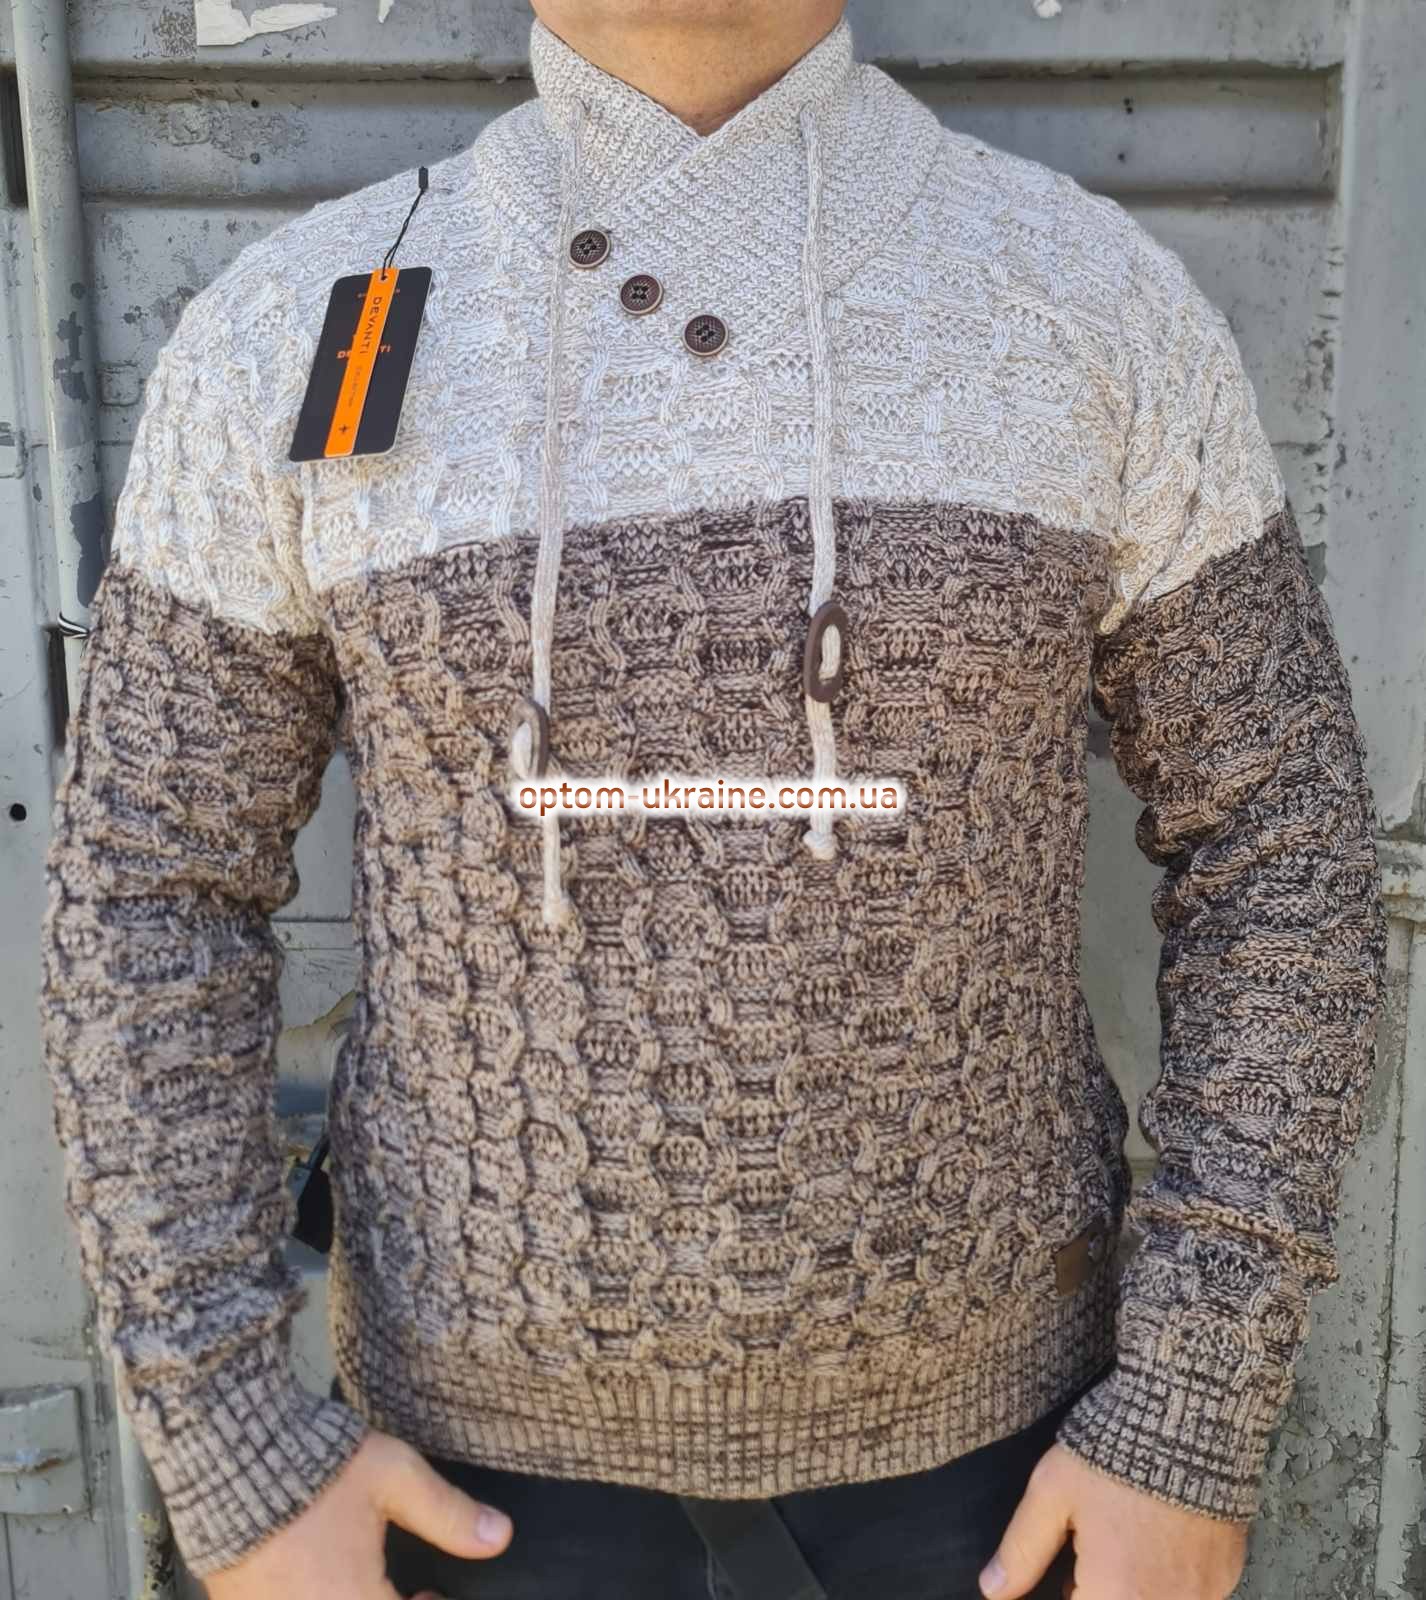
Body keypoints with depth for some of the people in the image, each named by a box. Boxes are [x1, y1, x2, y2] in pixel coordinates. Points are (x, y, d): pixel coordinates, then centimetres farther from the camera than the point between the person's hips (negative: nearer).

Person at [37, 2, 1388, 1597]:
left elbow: (1278, 843, -5)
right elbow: (149, 888, -5)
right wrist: (237, 1458, -10)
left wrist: (1200, 1423, -9)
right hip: (495, 1402, 0)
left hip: (965, 1379, 1)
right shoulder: (288, 330, -10)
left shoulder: (1102, 302, -9)